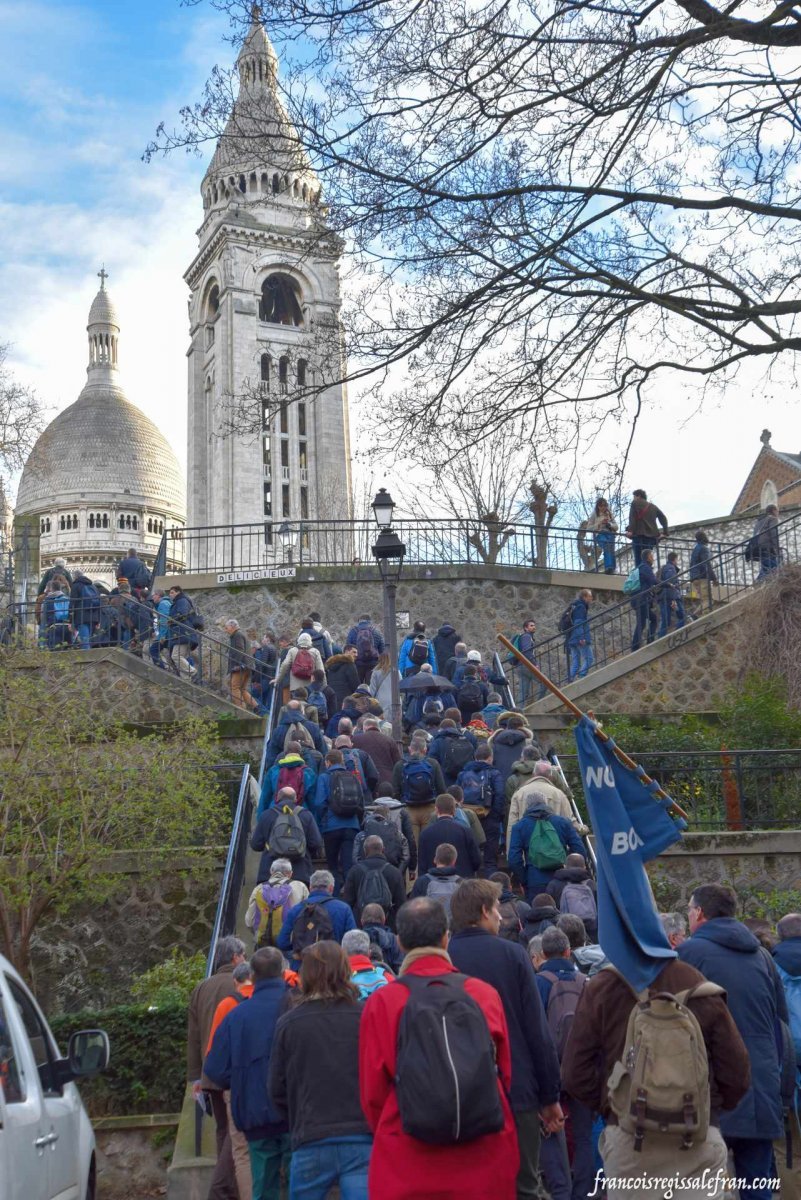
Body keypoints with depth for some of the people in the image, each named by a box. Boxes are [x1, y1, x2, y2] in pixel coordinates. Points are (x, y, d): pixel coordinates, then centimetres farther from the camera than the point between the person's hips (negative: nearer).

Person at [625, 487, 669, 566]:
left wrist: (630, 531, -15)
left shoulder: (635, 503, 9)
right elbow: (663, 518, 18)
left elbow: (632, 518, -7)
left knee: (639, 560, -11)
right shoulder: (653, 506, 25)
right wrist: (664, 533, 15)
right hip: (651, 535, 5)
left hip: (639, 534, -5)